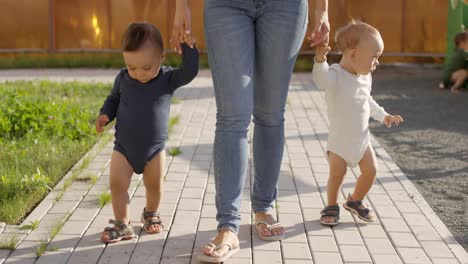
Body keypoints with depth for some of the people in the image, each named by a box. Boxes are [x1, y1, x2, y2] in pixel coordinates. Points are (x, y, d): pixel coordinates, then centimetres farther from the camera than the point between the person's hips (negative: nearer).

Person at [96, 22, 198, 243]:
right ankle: (122, 224, 7)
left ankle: (151, 213, 38)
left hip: (154, 148, -1)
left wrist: (188, 48, -35)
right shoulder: (123, 78, -6)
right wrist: (105, 115, -7)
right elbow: (113, 99, 9)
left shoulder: (168, 78, -11)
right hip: (123, 146, 1)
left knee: (154, 185, 11)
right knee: (117, 184, -5)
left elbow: (189, 72, -25)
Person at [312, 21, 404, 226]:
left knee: (371, 170, 5)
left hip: (362, 137, 6)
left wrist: (383, 116, 21)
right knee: (336, 173, -9)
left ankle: (356, 201, 29)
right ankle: (331, 207, 15)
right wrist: (320, 61, -65)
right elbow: (321, 79, -48)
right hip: (339, 139, -6)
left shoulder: (365, 77, 1)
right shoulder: (335, 76, -23)